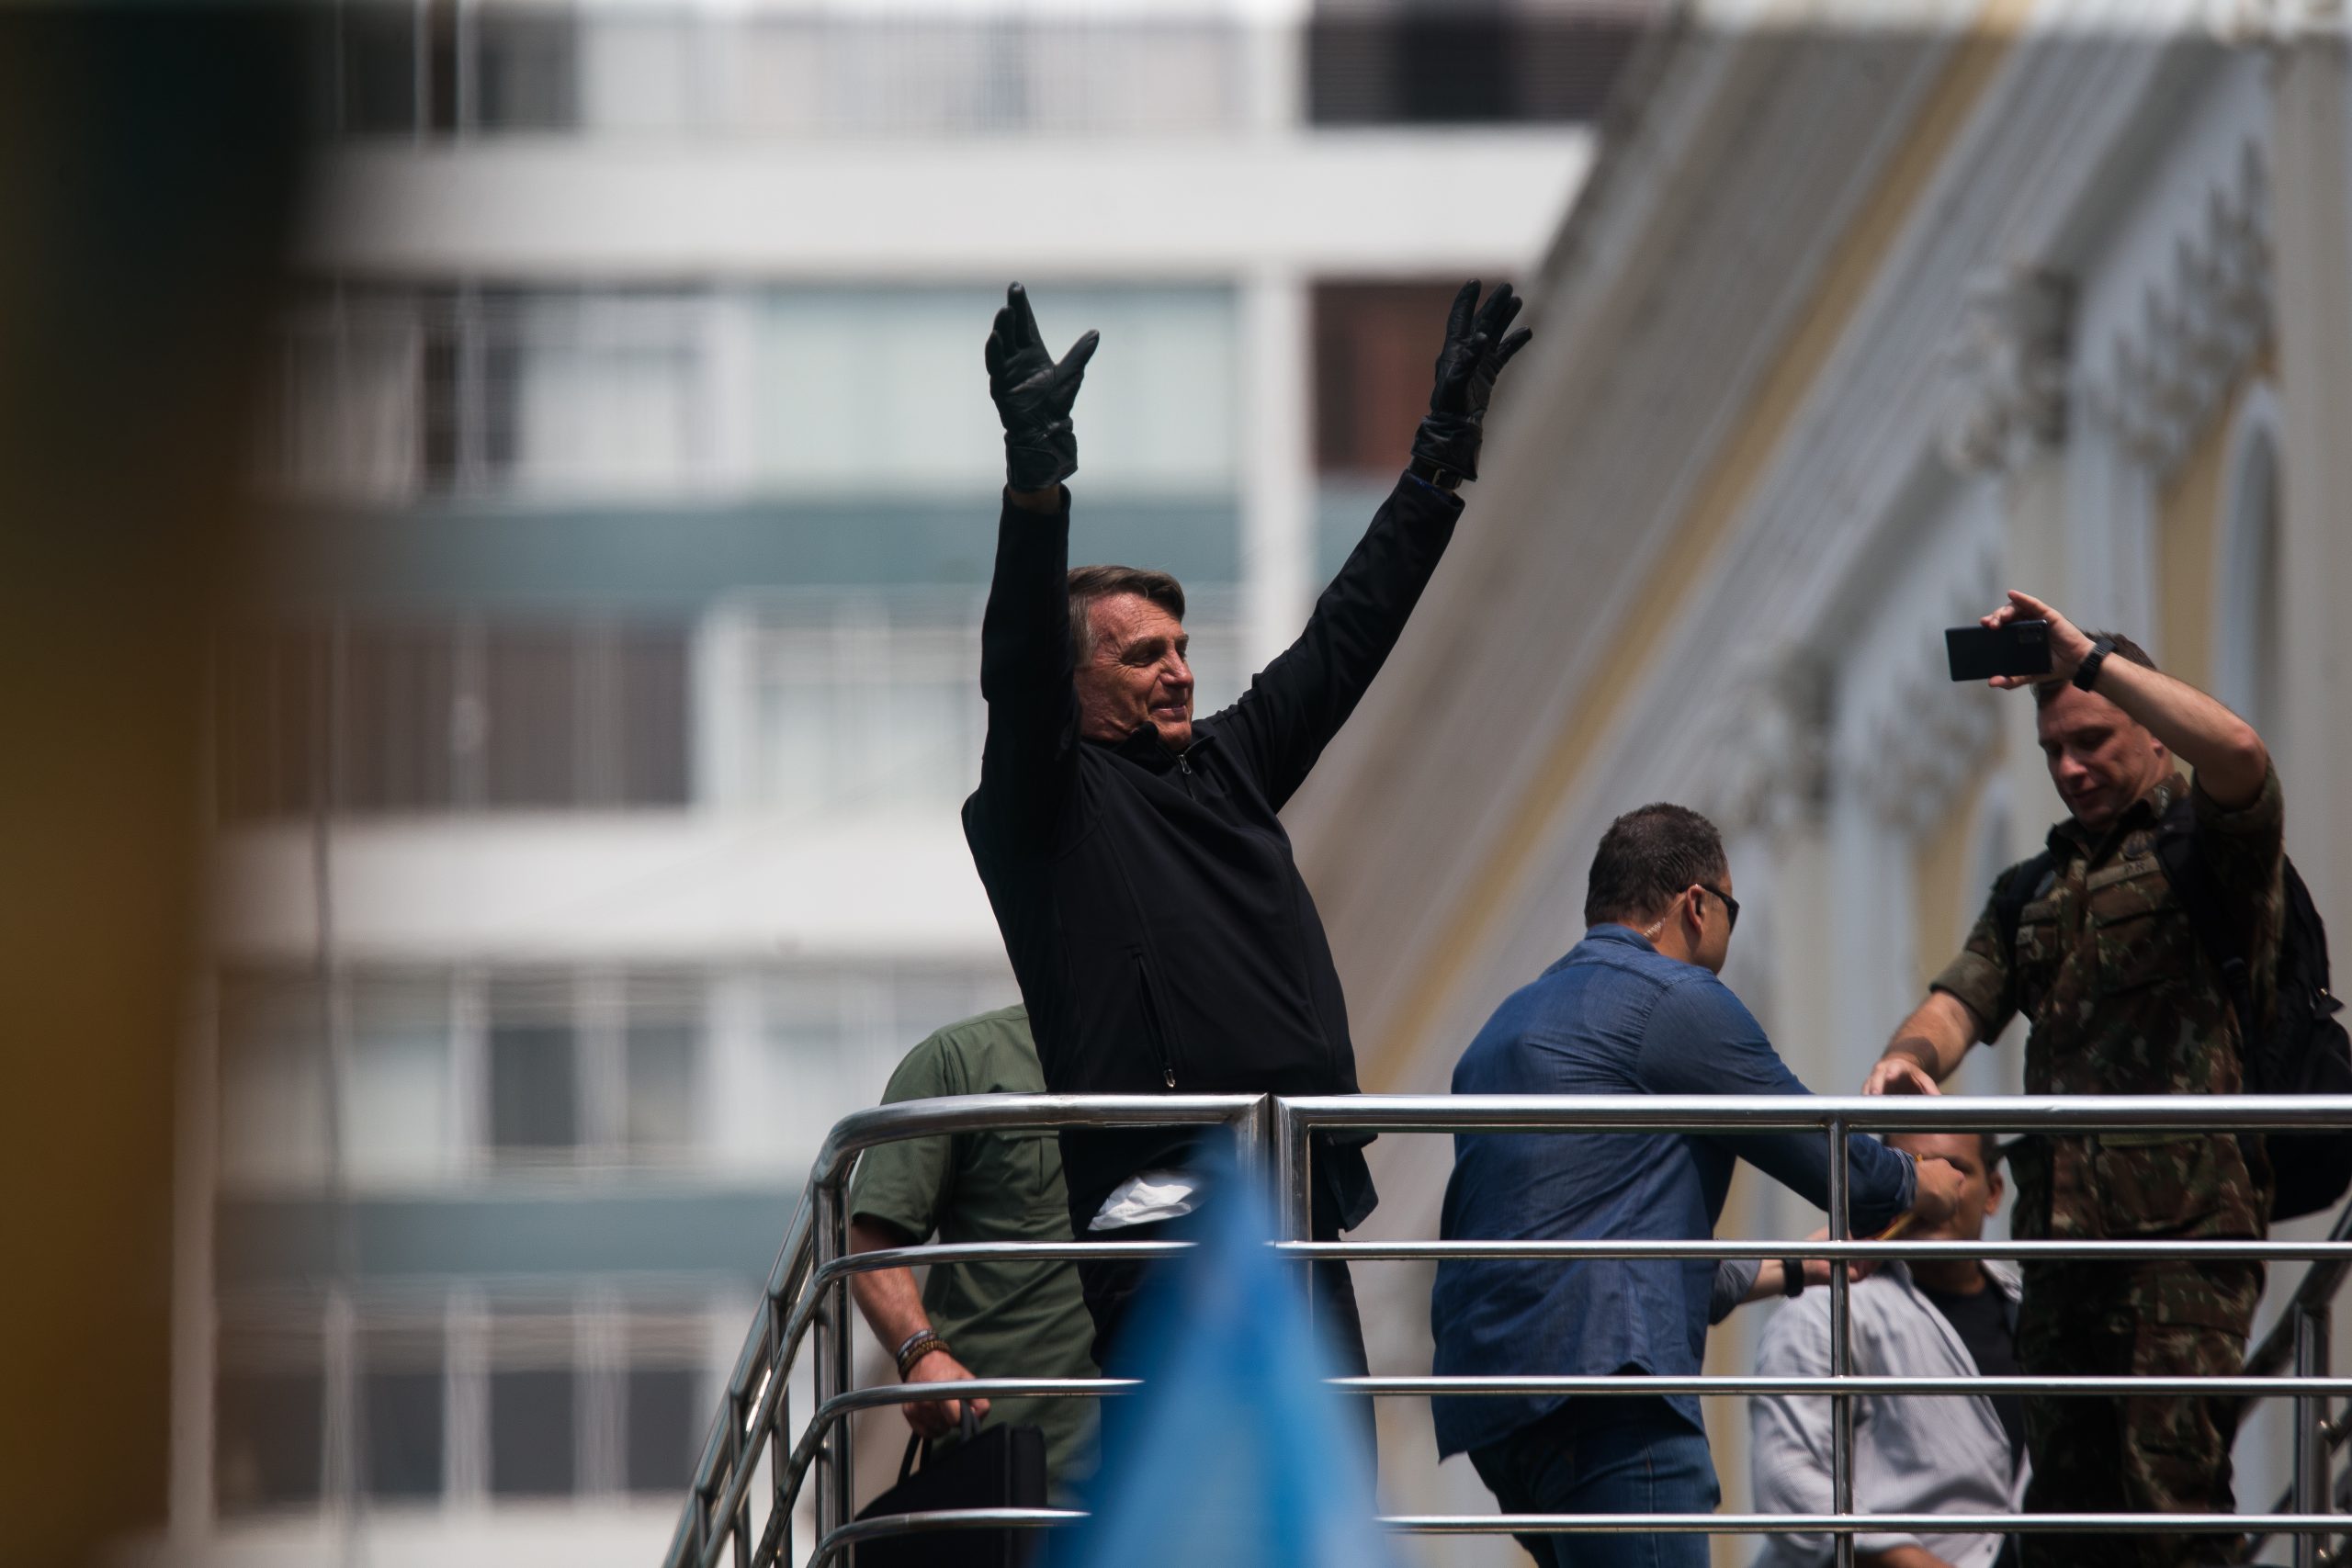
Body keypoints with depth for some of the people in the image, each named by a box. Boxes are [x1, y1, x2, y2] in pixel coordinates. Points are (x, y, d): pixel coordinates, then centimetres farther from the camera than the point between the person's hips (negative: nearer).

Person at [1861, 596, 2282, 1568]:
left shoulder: (2206, 842, 4)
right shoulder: (2033, 891, 25)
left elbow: (2237, 753, -19)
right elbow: (1961, 1002, 13)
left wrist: (2088, 658, -12)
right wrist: (1908, 1057, -12)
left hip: (2186, 1228, -7)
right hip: (2061, 1232, 7)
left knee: (2169, 1483, -15)